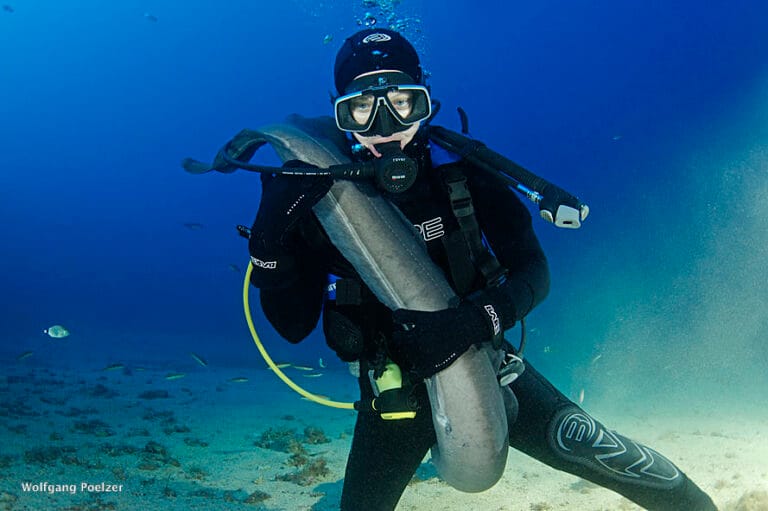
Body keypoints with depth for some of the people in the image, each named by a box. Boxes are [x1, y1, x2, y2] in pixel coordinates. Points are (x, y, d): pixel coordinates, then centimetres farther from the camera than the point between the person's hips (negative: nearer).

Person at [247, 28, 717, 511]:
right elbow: (294, 325, -10)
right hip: (394, 392, 1)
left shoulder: (458, 172, -12)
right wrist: (269, 240, -27)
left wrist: (472, 321, -31)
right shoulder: (321, 197, -12)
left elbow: (533, 271, -11)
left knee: (601, 453, -9)